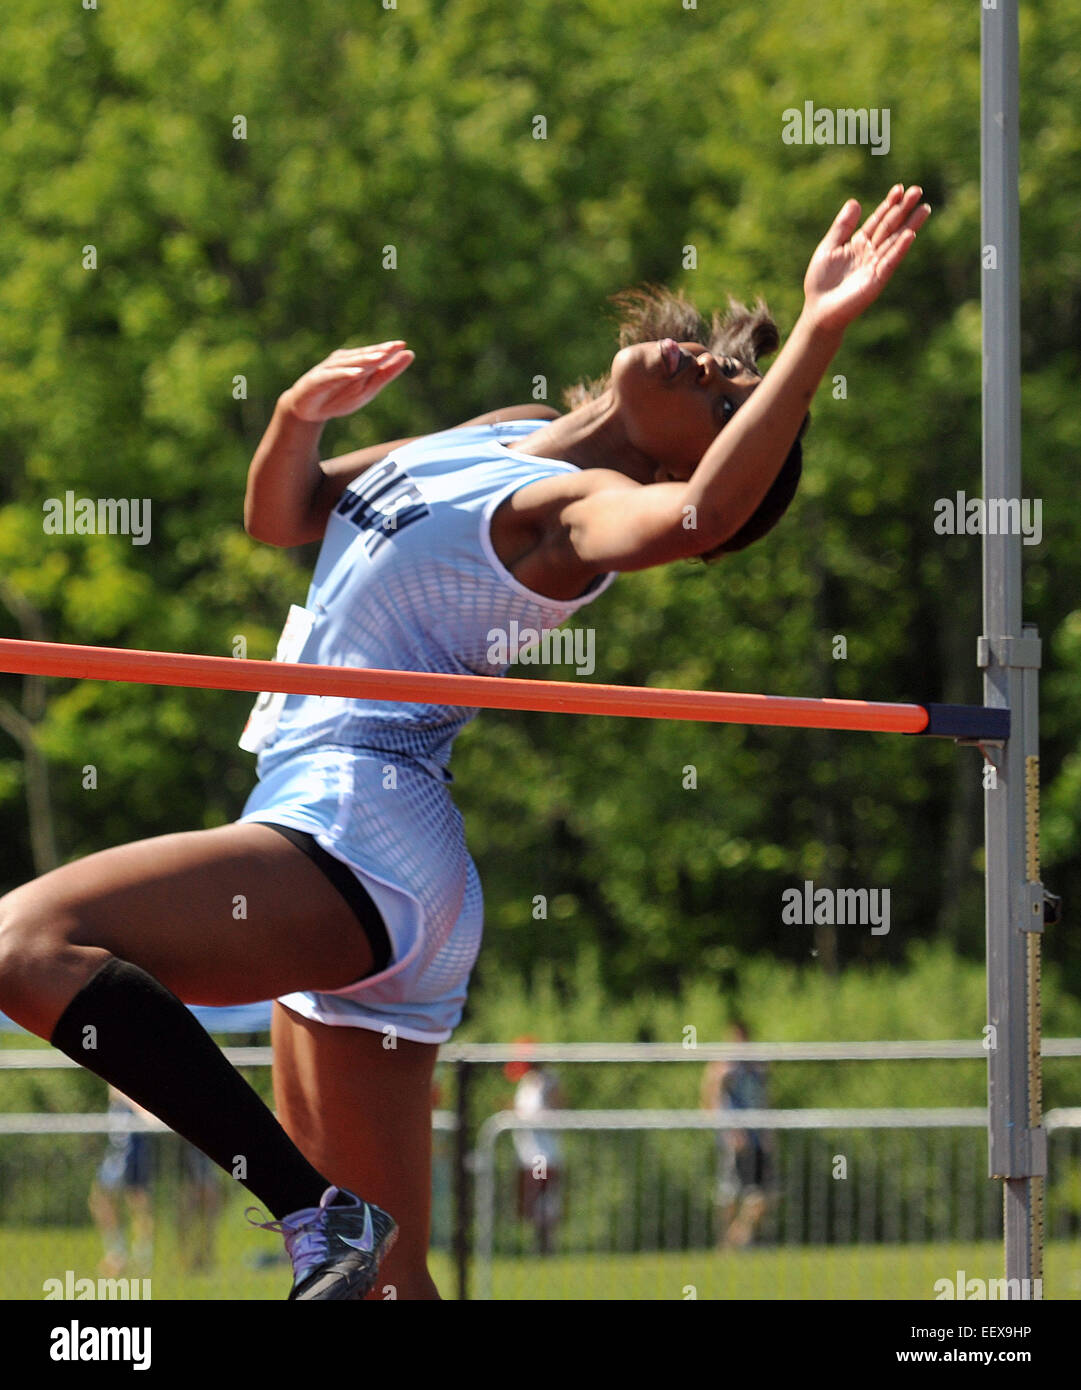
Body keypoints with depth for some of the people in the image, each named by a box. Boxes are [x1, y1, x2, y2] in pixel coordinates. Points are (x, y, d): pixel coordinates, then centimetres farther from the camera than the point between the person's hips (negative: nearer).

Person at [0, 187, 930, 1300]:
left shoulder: (584, 503, -10)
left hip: (356, 837, -9)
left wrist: (820, 334, -41)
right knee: (382, 1281, 10)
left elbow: (702, 512, -34)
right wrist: (300, 416, 3)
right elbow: (282, 517, 25)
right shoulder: (503, 439, 16)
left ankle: (319, 1211, -28)